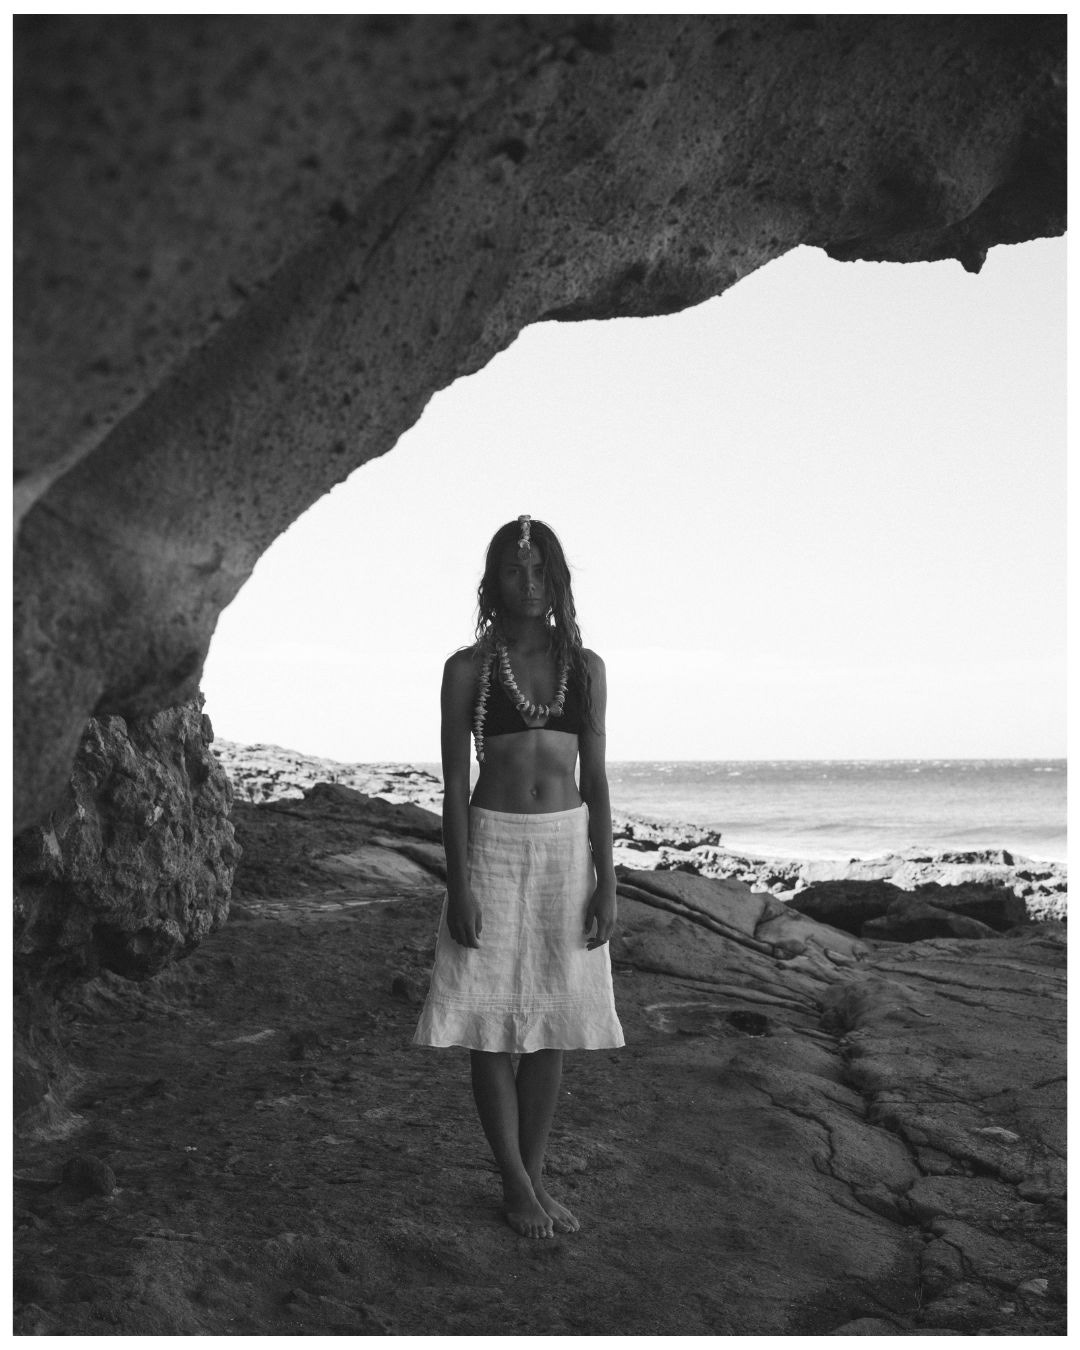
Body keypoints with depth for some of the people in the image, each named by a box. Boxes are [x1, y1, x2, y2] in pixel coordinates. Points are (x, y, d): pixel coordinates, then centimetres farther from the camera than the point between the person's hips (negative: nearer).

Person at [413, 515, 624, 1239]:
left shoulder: (584, 666, 6)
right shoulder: (468, 668, -2)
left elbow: (596, 778, 5)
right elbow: (454, 783, -3)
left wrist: (607, 881, 0)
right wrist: (459, 887, -10)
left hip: (569, 847, 3)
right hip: (494, 847, -2)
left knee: (552, 1024, 8)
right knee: (494, 1025, 2)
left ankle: (536, 1174, 21)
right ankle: (515, 1183, 16)